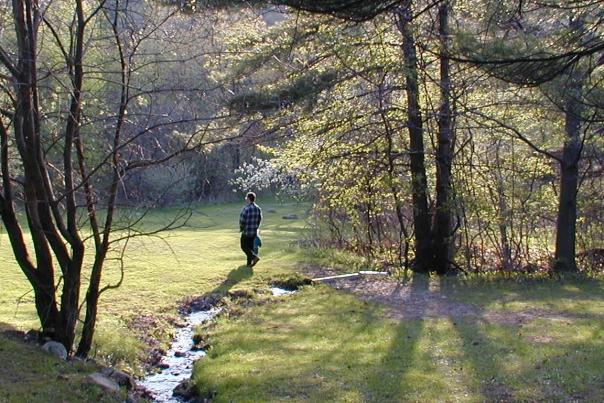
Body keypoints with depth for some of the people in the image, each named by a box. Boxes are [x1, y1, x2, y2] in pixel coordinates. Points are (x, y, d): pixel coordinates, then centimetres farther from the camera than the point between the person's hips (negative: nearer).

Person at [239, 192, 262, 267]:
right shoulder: (258, 208, 1)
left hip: (246, 231, -6)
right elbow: (259, 219, 8)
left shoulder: (246, 208, -20)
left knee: (244, 246, 6)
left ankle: (254, 257, -12)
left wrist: (241, 228, 0)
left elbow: (242, 221, -18)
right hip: (254, 232, 6)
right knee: (251, 247, 15)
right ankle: (249, 263, 17)